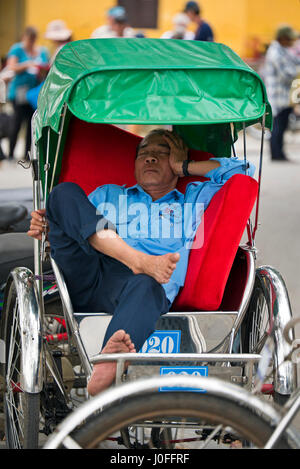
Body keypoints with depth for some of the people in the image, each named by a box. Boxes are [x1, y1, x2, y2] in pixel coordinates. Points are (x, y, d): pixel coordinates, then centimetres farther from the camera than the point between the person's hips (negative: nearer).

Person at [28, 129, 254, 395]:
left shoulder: (194, 200, 34)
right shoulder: (107, 194, 37)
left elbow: (240, 170, 28)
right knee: (65, 192, -15)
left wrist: (183, 166, 30)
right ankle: (142, 262, -33)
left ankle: (106, 368, -70)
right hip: (85, 280, 2)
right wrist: (48, 228, 8)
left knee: (146, 286, -41)